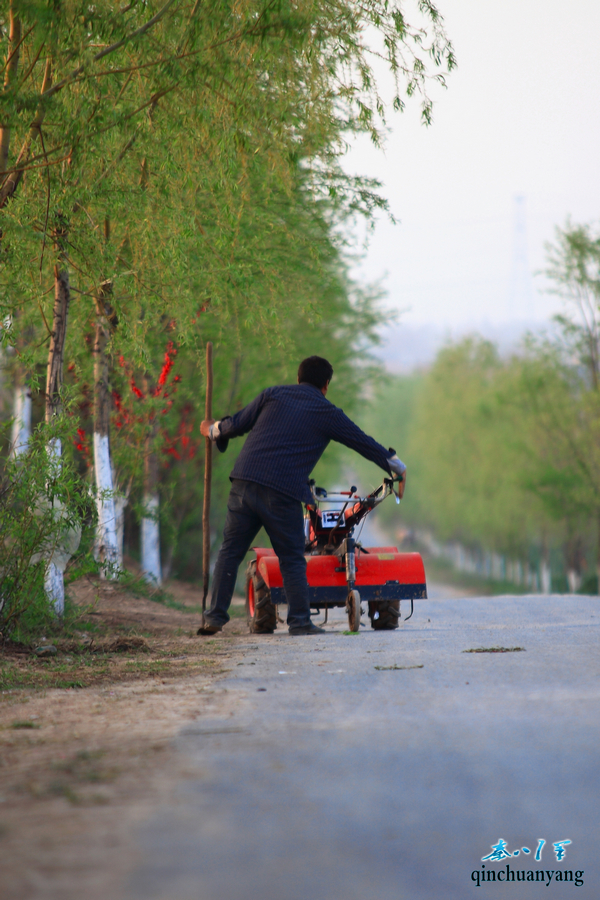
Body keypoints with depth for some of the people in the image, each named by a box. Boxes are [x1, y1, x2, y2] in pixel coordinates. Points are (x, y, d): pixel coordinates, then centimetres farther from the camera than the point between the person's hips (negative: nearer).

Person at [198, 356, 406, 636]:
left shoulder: (273, 395, 16)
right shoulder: (328, 413, 10)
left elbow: (238, 424, 17)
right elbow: (364, 443, 17)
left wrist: (213, 430, 38)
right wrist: (398, 468, 29)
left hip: (244, 482, 3)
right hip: (283, 494, -3)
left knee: (230, 552, 9)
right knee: (292, 559, 7)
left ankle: (215, 616, 7)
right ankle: (299, 621, 3)